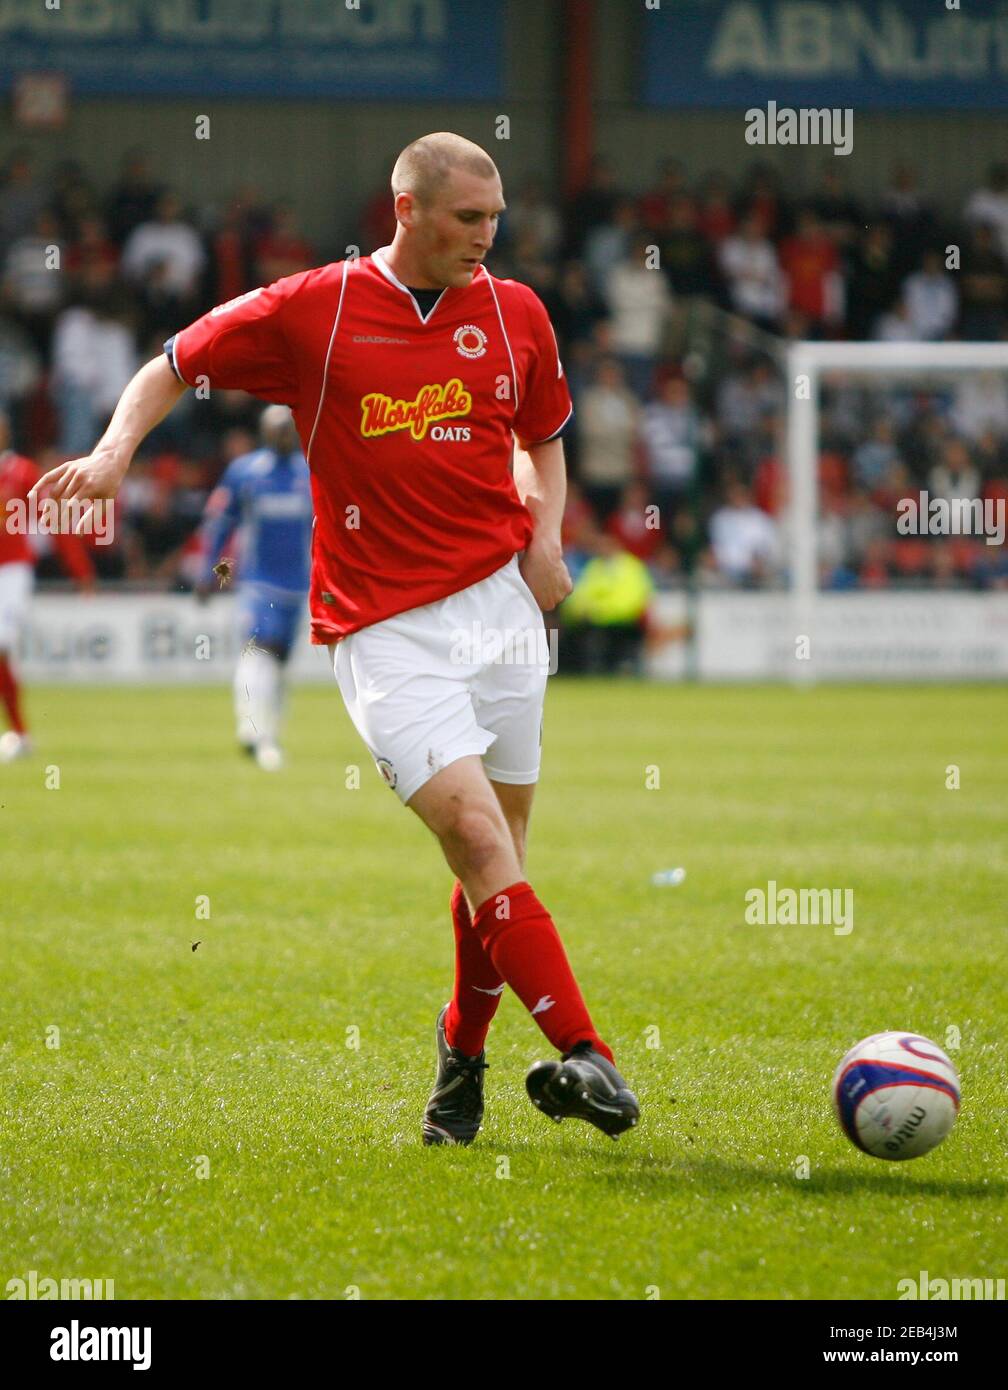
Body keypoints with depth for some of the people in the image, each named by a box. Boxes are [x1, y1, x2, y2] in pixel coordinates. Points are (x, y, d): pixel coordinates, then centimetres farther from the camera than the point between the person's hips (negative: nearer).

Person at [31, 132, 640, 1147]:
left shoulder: (515, 314, 8)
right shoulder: (310, 311, -2)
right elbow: (172, 367, 9)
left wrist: (546, 538, 7)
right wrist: (117, 447, -8)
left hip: (500, 603, 4)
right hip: (383, 627, -4)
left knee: (497, 858, 7)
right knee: (476, 832, -18)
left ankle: (464, 1054, 28)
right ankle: (580, 1055, -23)